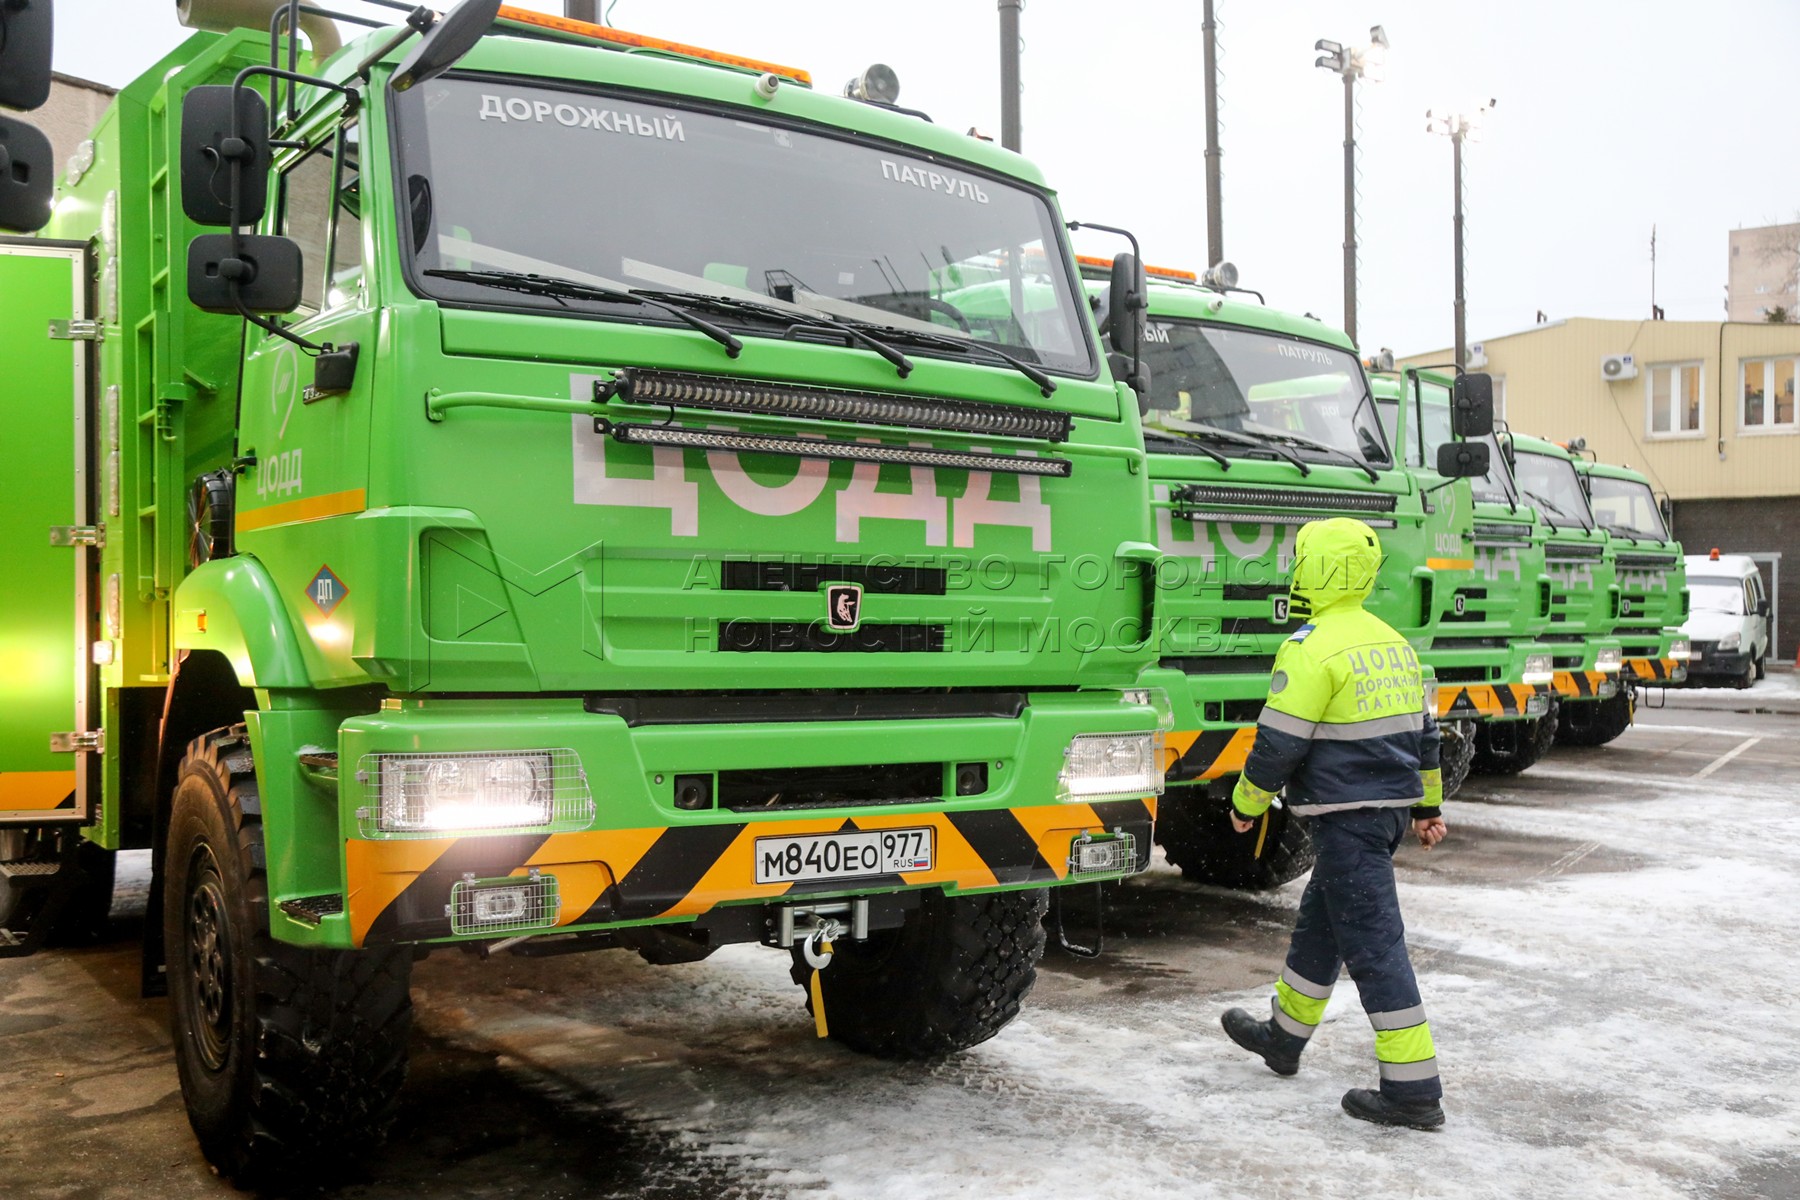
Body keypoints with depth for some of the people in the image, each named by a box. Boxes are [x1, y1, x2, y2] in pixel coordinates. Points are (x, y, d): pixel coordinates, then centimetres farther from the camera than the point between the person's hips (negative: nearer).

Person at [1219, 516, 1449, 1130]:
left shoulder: (1312, 648, -17)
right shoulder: (1391, 641, 13)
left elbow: (1278, 744, -16)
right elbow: (1422, 729, 20)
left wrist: (1245, 804, -2)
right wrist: (1428, 805, 27)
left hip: (1347, 816, -10)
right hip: (1391, 807, 10)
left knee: (1372, 945, -6)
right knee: (1320, 921, 21)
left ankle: (1414, 1090, -3)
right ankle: (1284, 1035, 37)